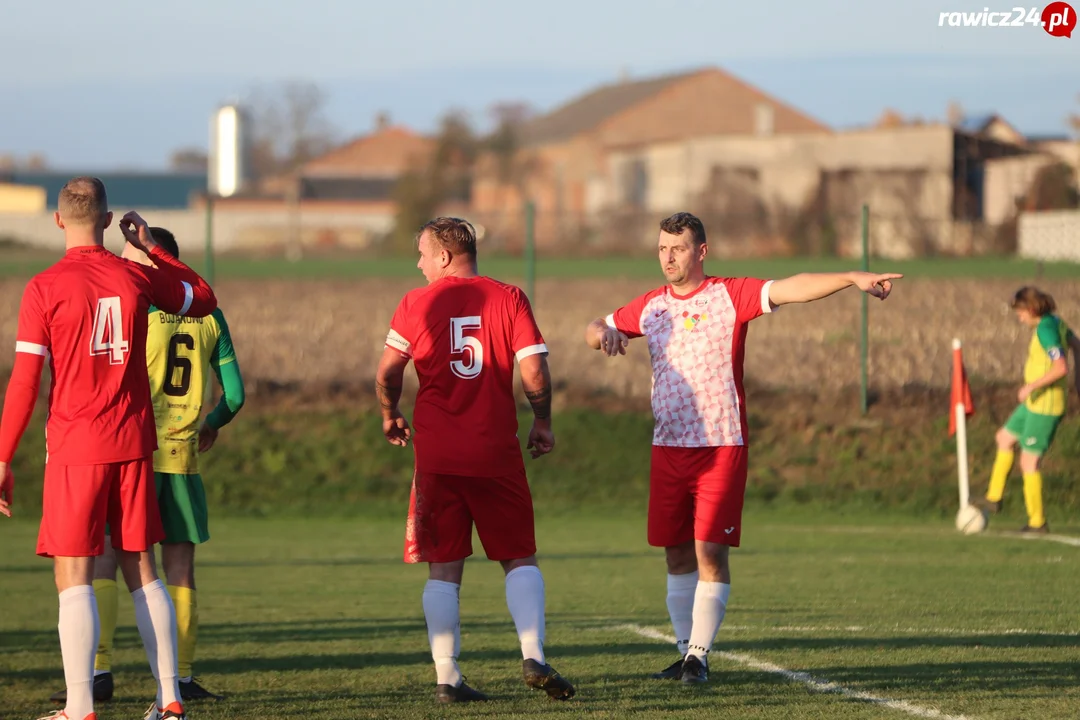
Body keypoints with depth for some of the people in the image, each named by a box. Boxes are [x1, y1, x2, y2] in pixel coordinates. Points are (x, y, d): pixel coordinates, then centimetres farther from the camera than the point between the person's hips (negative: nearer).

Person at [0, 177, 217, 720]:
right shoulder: (135, 276, 3)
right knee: (141, 571, 12)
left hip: (75, 451, -4)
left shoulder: (45, 288, -8)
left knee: (73, 578, -2)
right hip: (133, 446, 4)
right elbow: (204, 300, 22)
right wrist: (150, 248, 25)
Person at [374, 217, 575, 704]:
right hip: (497, 453, 0)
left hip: (437, 456, 0)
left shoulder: (417, 303, 1)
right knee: (520, 560, 10)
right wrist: (543, 422, 10)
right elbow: (534, 371, -6)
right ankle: (533, 657, -8)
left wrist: (391, 416, 17)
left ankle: (447, 678, -2)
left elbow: (387, 373, -2)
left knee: (443, 571, 5)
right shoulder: (508, 298, 1)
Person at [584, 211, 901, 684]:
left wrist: (853, 278, -29)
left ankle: (699, 655, -4)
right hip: (667, 447, 5)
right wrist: (603, 332, -1)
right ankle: (686, 649, 17)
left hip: (721, 446, -5)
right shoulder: (650, 307, 11)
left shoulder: (729, 296, -4)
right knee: (678, 554, 8)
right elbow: (597, 330, 25)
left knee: (710, 552, -9)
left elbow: (791, 289, -16)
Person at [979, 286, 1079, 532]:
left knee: (1029, 461, -3)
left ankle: (1037, 521, 5)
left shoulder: (1045, 329, -22)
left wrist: (1032, 386, -25)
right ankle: (994, 498, 31)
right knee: (1005, 438, 24)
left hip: (1044, 407, -11)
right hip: (1035, 402, 11)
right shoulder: (1056, 323, 7)